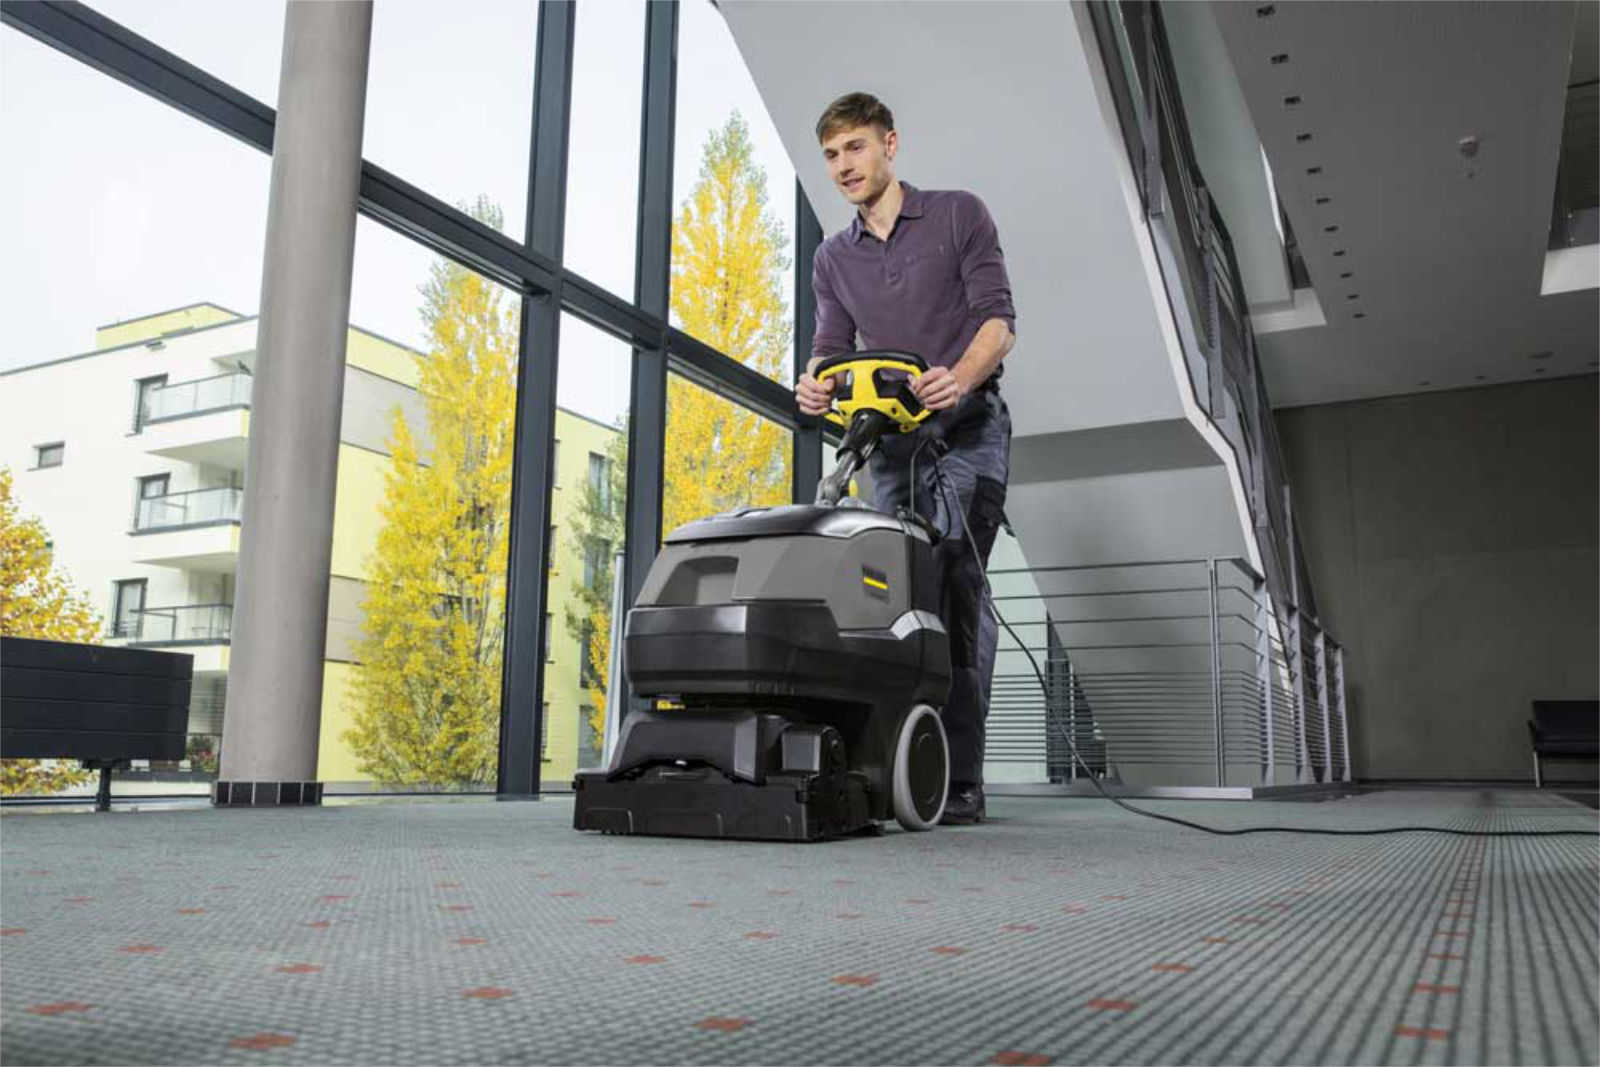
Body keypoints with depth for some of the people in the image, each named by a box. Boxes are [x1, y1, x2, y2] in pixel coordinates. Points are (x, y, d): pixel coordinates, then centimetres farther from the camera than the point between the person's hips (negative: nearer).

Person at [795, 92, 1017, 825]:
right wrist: (815, 386, -18)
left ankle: (960, 777, -15)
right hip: (888, 441, 5)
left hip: (966, 430, -4)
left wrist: (959, 378, -27)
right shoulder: (833, 259, 17)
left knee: (955, 591, -15)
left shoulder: (958, 216, 4)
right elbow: (831, 349, 7)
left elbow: (998, 318, -6)